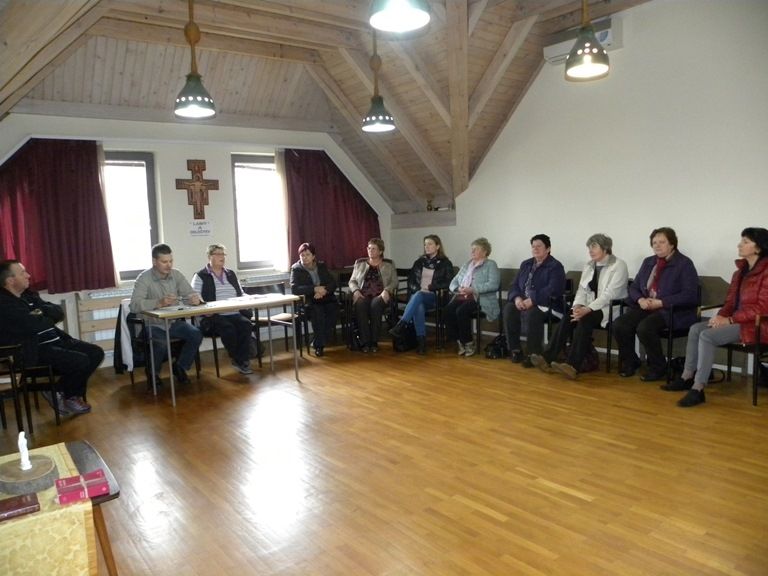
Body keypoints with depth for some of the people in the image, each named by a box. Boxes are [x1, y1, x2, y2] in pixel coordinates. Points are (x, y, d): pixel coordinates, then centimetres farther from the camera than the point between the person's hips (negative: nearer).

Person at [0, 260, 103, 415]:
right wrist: (49, 317, -3)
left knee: (96, 353, -1)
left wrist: (42, 312, -13)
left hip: (55, 341, 9)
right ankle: (58, 393, 4)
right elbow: (35, 325, -25)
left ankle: (73, 395, 10)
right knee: (81, 361, -25)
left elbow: (58, 312, 9)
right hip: (35, 350, -9)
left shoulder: (28, 294, 16)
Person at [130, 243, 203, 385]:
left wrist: (196, 299, -24)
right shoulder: (144, 278, -11)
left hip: (174, 322, 4)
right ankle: (153, 373, 1)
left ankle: (180, 367, 6)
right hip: (153, 324, -4)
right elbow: (134, 305, -23)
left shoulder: (176, 275, 3)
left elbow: (190, 294, 1)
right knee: (161, 343, -32)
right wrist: (158, 303, -38)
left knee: (196, 335, -20)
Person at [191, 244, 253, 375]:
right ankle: (240, 360, -14)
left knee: (246, 325, -27)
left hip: (235, 314, 4)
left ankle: (240, 361, -23)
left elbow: (241, 295, 23)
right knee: (228, 328, -33)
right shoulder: (200, 276, 5)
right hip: (214, 316, -4)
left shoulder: (231, 274, 22)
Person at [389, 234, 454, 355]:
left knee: (418, 295, -38)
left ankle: (400, 326, -45)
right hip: (417, 294, 3)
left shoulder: (445, 263, 6)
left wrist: (431, 287, -8)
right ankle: (421, 341, -40)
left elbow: (448, 283, -1)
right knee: (418, 307, -35)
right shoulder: (420, 261, 18)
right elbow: (411, 278, 19)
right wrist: (416, 288, 0)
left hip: (434, 297, -3)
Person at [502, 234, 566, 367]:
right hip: (523, 302, 6)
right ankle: (515, 350, -13)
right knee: (508, 308, -23)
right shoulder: (525, 264, 18)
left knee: (532, 313, -36)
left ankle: (534, 354, -23)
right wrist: (517, 298, -11)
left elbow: (553, 290, -19)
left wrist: (532, 300, -27)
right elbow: (514, 284, 12)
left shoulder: (555, 266, -4)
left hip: (546, 305, -6)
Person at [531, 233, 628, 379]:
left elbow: (609, 294, -18)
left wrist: (587, 309, -28)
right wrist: (578, 305, -13)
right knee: (568, 317, -24)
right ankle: (548, 358, -32)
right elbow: (582, 289, 9)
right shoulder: (588, 265, 15)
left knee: (585, 319, -34)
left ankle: (572, 366, -40)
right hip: (589, 307, 6)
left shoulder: (619, 265, -7)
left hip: (611, 308, -6)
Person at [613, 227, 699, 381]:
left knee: (644, 328, -34)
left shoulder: (684, 264, -3)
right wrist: (640, 300, -7)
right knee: (619, 324, -20)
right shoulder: (648, 262, 16)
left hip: (673, 311, -6)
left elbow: (689, 295, -13)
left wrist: (661, 302, -19)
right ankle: (630, 362, 2)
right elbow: (634, 287, 16)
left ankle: (658, 368, -11)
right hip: (645, 307, 6)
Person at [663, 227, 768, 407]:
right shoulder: (742, 269, 13)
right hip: (736, 319, 9)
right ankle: (687, 377, -4)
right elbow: (731, 300, 15)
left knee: (707, 336, -26)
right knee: (696, 328, -8)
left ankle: (698, 389, -25)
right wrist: (721, 316, -5)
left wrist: (730, 320, -20)